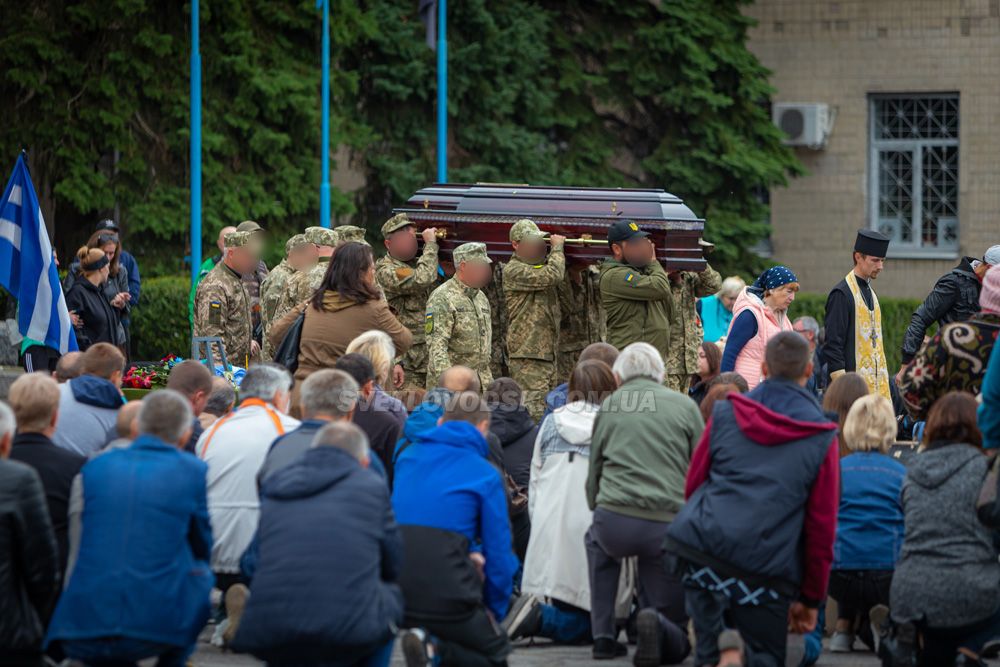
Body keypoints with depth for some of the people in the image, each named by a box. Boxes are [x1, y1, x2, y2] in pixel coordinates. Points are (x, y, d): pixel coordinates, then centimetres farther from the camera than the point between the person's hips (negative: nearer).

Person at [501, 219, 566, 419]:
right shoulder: (514, 271, -9)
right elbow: (552, 275, -18)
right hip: (527, 356, -9)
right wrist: (557, 248, -7)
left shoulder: (541, 266, 20)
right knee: (533, 413, -15)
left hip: (548, 353, 9)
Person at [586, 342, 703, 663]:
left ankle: (603, 636, 28)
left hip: (613, 523, 1)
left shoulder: (608, 406, 15)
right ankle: (655, 624, -24)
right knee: (677, 644, 12)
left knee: (597, 541, 41)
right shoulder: (685, 406, 10)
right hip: (669, 526, -1)